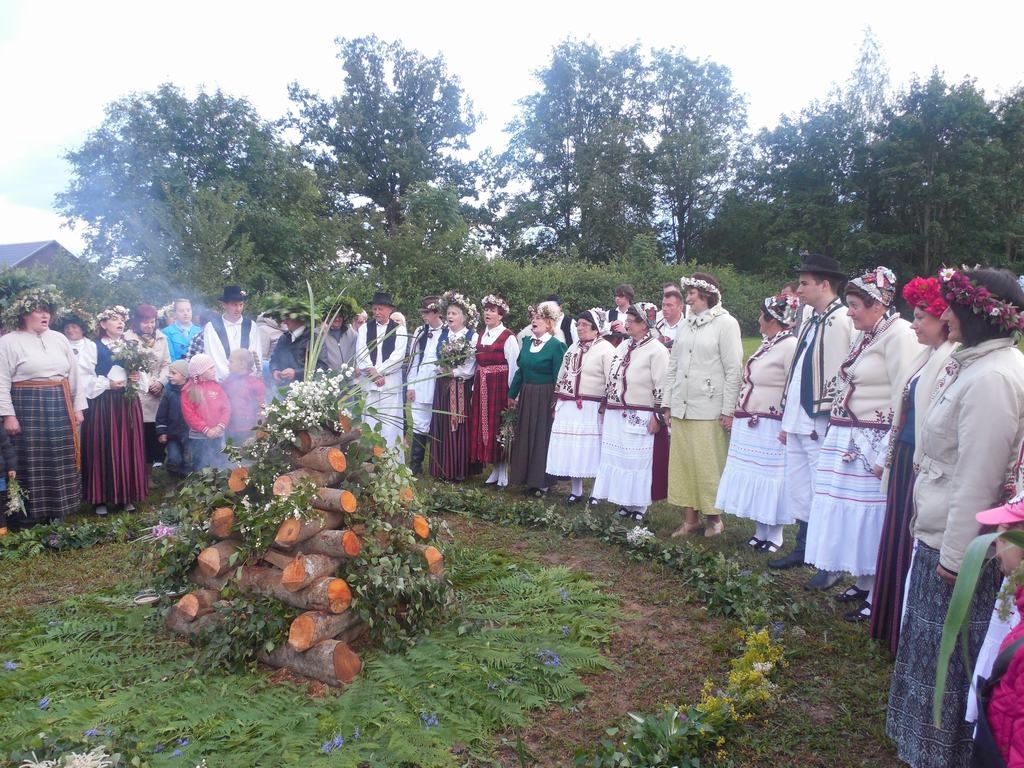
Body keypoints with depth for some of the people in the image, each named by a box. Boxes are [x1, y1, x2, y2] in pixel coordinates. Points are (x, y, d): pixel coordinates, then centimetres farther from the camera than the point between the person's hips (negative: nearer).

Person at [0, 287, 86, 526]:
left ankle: (57, 515, 19)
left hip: (59, 408, 5)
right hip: (28, 408, -5)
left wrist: (77, 406, 10)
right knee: (31, 464, -1)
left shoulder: (59, 339, 12)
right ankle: (27, 519, 8)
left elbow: (74, 375, 14)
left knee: (59, 462, 8)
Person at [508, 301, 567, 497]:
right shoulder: (527, 343, 8)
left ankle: (541, 482, 13)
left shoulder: (556, 346, -11)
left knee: (542, 437, 2)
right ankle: (527, 477, 25)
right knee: (525, 436, 12)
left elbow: (559, 377, -13)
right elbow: (520, 371, 14)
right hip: (526, 397, 7)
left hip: (545, 398, -6)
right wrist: (512, 394, 14)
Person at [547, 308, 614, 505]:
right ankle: (575, 491, 19)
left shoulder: (606, 349, -6)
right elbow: (561, 376, 19)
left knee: (591, 450, -2)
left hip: (591, 409, -6)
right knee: (570, 449, 8)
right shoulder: (574, 347, 16)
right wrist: (557, 403, 16)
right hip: (568, 407, 6)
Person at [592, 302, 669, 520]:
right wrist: (607, 408, 18)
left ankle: (638, 505, 11)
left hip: (639, 418, -8)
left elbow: (662, 387, -13)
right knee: (616, 458, 11)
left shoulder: (656, 350, -10)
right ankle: (622, 502, 22)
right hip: (615, 415, 8)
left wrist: (658, 416, -15)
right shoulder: (623, 346, 13)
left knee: (637, 460, 0)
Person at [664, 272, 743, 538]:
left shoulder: (725, 323, -4)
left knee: (709, 466, 0)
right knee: (682, 464, 7)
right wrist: (668, 402, 12)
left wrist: (728, 411, -10)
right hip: (681, 408, 6)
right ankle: (690, 519, 17)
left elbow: (734, 369, -7)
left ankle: (714, 518, 16)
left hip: (710, 410, -6)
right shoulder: (685, 325, 13)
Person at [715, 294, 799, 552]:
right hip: (749, 425, 9)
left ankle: (774, 537, 13)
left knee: (770, 478, 0)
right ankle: (760, 532, 24)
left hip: (769, 428, -9)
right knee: (755, 477, 13)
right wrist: (738, 414, 16)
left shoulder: (790, 345, -13)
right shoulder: (767, 344, 14)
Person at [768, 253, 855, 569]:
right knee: (798, 490, 16)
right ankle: (803, 550, 29)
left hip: (819, 425, -9)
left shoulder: (841, 321, -12)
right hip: (797, 422, 9)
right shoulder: (810, 322, 16)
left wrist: (827, 421, -19)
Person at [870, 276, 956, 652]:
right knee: (897, 541, 17)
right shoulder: (925, 358, 13)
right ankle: (893, 625, 32)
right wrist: (887, 457, 21)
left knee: (913, 547, 2)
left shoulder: (954, 363, -17)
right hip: (903, 460, 9)